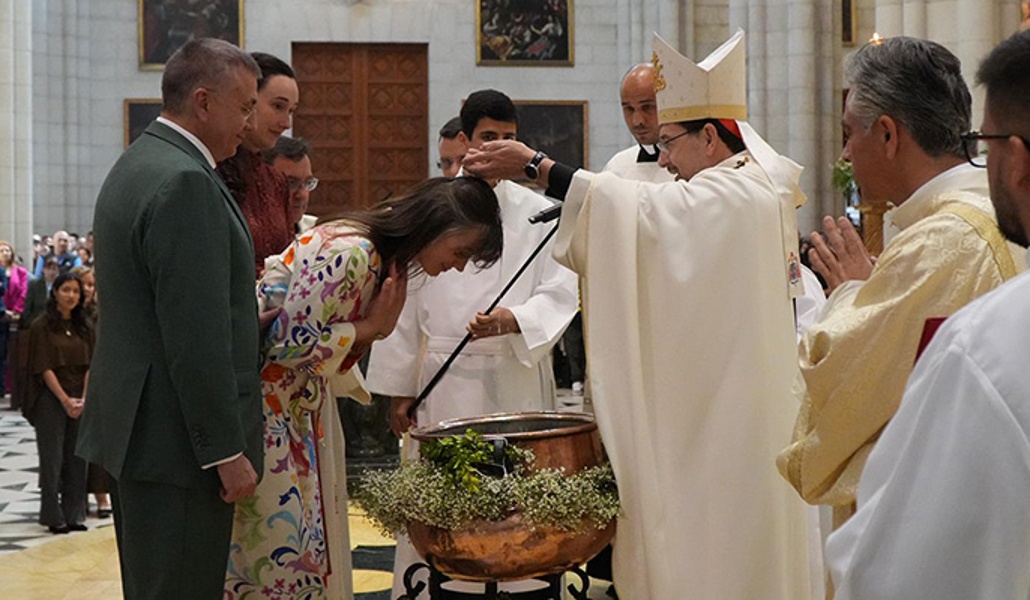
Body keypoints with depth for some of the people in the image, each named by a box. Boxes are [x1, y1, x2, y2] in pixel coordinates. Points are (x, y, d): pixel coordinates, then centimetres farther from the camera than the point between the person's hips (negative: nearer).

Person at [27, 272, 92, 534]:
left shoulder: (84, 327, 10)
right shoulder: (42, 326, -3)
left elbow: (90, 365, 6)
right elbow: (44, 367, -8)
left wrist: (83, 398, -8)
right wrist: (65, 400, -14)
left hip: (80, 399, 4)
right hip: (51, 399, -4)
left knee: (77, 459, 4)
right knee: (52, 459, -1)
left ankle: (75, 514, 10)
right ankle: (53, 517, 6)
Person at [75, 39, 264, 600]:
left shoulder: (135, 166, 15)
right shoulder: (184, 182, -18)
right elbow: (197, 336, -22)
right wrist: (227, 450, -18)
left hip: (131, 425, 11)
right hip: (178, 442, -11)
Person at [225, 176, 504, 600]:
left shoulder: (387, 259, 6)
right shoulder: (350, 253, -24)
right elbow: (290, 342, -25)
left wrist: (380, 326, -8)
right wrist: (370, 327, -16)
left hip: (302, 401, 10)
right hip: (265, 399, -9)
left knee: (316, 537, 11)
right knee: (279, 545, -6)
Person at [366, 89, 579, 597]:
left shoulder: (537, 213, 7)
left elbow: (560, 292, 2)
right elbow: (404, 302, 7)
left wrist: (513, 320, -19)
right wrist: (398, 388, 5)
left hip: (518, 380, 0)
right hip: (444, 383, 0)